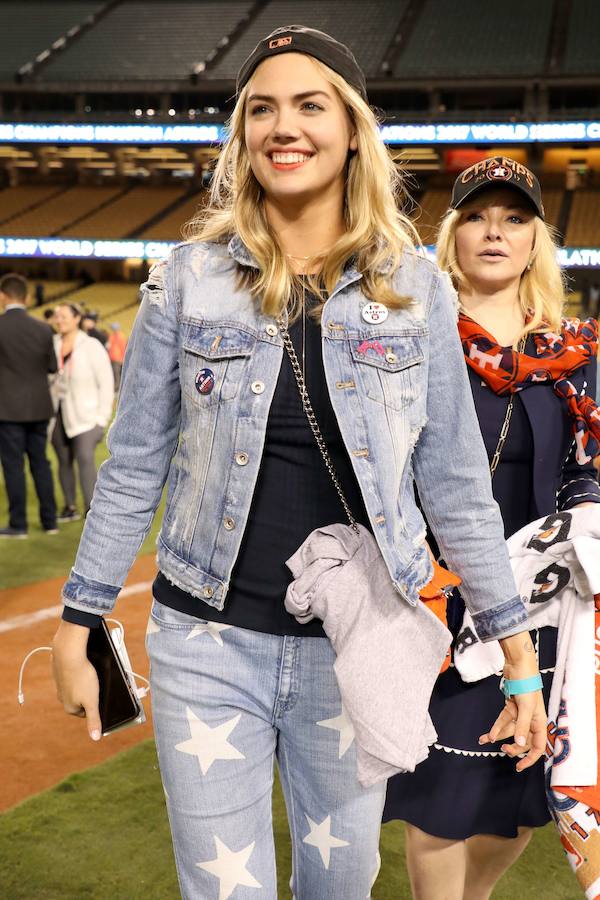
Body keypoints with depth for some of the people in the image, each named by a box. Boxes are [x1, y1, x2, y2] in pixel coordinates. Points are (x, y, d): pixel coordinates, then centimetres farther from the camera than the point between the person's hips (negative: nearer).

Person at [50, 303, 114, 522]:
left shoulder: (91, 346, -6)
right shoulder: (51, 344, 4)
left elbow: (106, 382, -5)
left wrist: (102, 417, -9)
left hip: (84, 414, -4)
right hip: (58, 413, 4)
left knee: (85, 458, -16)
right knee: (64, 461, 8)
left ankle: (91, 510, -16)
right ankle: (70, 508, 18)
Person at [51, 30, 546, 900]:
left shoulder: (415, 288, -2)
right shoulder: (189, 278, -2)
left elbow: (455, 479, 1)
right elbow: (133, 466, 2)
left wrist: (519, 654, 2)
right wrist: (76, 627, 2)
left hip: (361, 642, 1)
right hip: (207, 642, 0)